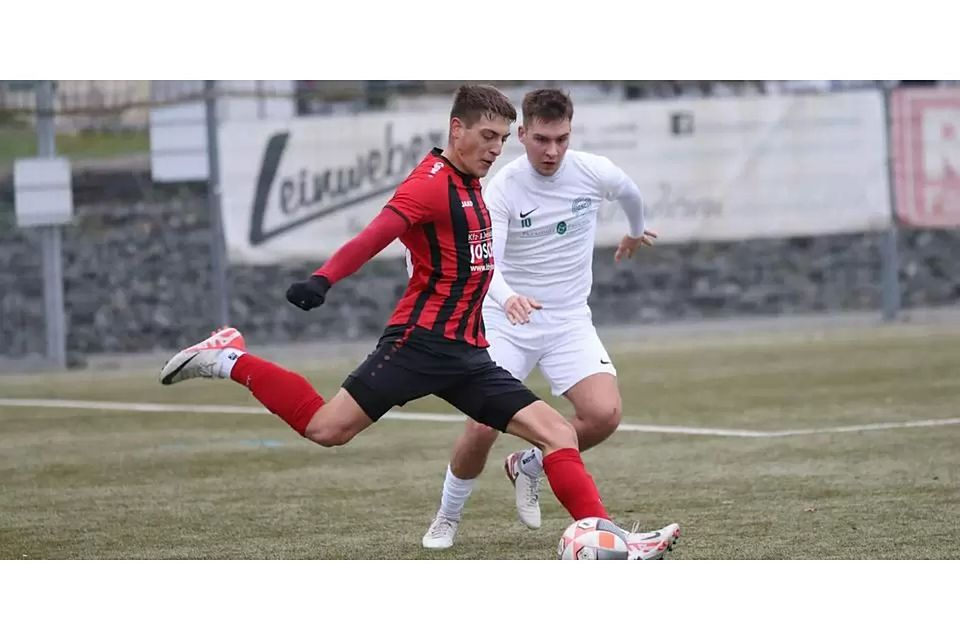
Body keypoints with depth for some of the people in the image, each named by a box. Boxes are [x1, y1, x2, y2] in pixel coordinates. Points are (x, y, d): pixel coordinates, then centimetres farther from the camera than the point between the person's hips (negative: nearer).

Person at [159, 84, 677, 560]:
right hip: (421, 339, -8)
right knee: (327, 428, -15)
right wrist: (323, 280, -42)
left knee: (557, 433, -2)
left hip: (467, 353, 8)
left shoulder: (469, 184, 16)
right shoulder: (433, 183, -12)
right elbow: (376, 234, -28)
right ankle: (230, 360, 4)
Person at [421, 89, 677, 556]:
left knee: (604, 415, -19)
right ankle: (447, 517, 14)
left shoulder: (594, 173, -8)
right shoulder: (503, 188, -16)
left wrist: (636, 233, 38)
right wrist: (507, 297, -49)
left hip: (569, 321, 2)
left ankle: (529, 466, 10)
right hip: (507, 322, -2)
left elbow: (629, 193, 17)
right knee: (483, 426, -13)